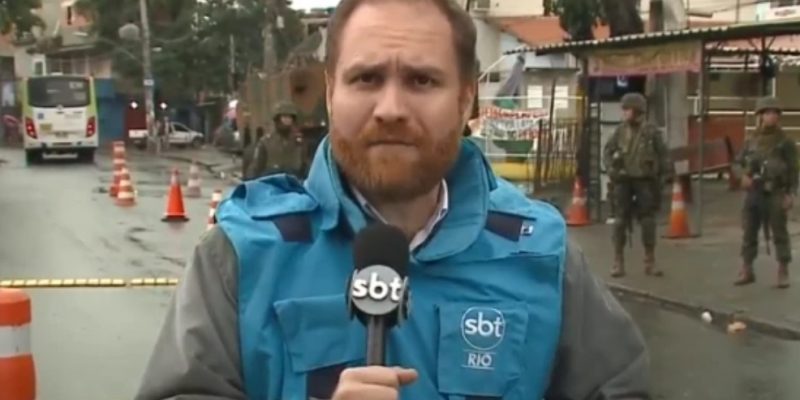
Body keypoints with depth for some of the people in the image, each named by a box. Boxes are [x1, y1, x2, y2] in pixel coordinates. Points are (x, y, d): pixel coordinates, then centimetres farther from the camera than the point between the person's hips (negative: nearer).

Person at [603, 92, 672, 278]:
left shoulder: (651, 131, -5)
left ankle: (650, 262, 11)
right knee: (620, 221, 1)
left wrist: (664, 176, -4)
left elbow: (663, 155, 0)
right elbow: (608, 151, 9)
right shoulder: (621, 130, 2)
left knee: (648, 221, 1)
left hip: (645, 180, -2)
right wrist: (611, 169, -4)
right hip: (623, 181, 2)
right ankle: (618, 262, 6)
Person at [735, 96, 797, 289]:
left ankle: (783, 273, 6)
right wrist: (744, 175, -2)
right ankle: (746, 271, 18)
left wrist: (791, 194, -14)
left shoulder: (785, 142, -4)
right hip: (753, 194, 5)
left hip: (775, 195, -4)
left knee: (780, 234, -1)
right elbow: (740, 161, 18)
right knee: (749, 233, 9)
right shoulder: (752, 140, 9)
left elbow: (793, 170, -6)